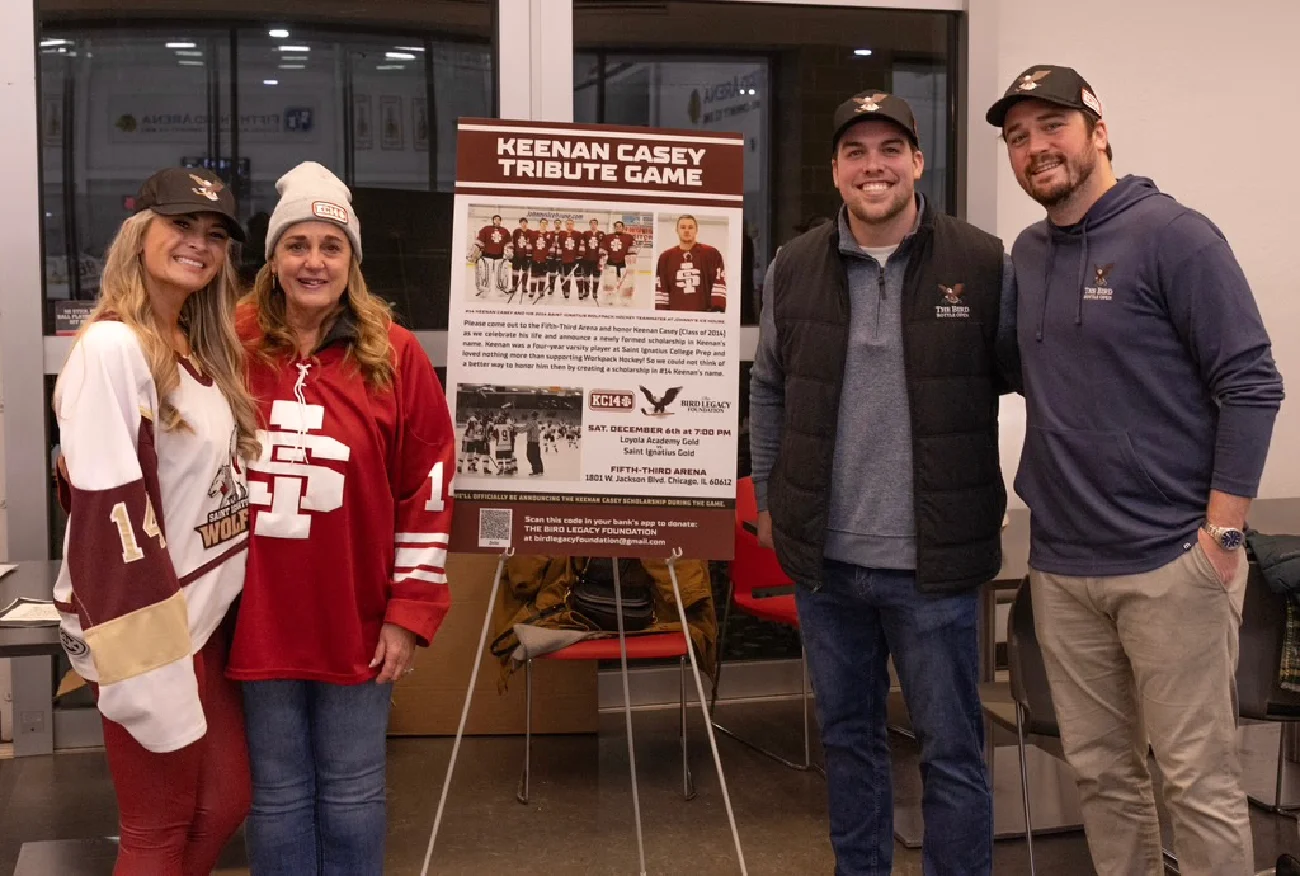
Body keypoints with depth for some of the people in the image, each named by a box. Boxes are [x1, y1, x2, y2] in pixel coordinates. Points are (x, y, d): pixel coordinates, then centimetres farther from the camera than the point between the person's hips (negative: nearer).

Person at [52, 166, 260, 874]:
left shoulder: (200, 351, 10)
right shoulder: (111, 348, -18)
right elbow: (106, 516, -22)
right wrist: (150, 674, -24)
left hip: (204, 615, 9)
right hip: (146, 629, -8)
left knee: (225, 801, 15)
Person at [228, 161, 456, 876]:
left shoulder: (394, 355, -4)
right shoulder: (231, 348, -1)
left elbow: (427, 489, -4)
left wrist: (411, 610, -6)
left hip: (355, 619, -1)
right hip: (258, 618, 1)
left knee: (352, 792, 12)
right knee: (277, 795, 12)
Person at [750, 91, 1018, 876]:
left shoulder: (984, 265, -6)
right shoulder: (794, 269, 3)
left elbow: (1027, 379, 1)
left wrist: (1016, 502, -3)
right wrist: (769, 499, 12)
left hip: (934, 563, -3)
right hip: (824, 558, 3)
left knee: (953, 749, 8)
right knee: (848, 736, 18)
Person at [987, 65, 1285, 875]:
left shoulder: (1172, 235, -8)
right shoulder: (1026, 254, 11)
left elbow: (1252, 384, -11)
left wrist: (1222, 532, -15)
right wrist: (1042, 496, 11)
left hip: (1171, 563, -6)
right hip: (1060, 566, 6)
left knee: (1199, 779, 1)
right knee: (1102, 771, 14)